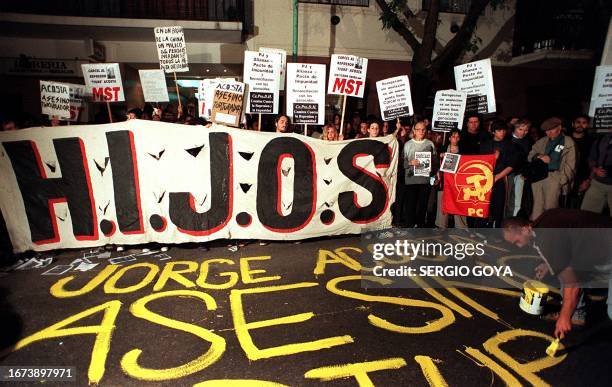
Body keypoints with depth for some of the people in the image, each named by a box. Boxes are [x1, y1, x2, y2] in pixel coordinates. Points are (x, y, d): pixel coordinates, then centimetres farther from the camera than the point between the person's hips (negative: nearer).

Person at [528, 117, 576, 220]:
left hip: (554, 177, -4)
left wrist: (562, 181, -9)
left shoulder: (568, 142, 4)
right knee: (537, 206, 7)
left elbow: (570, 165, -1)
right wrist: (539, 156, -5)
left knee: (550, 207, -7)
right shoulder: (542, 141, 17)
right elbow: (530, 155, 17)